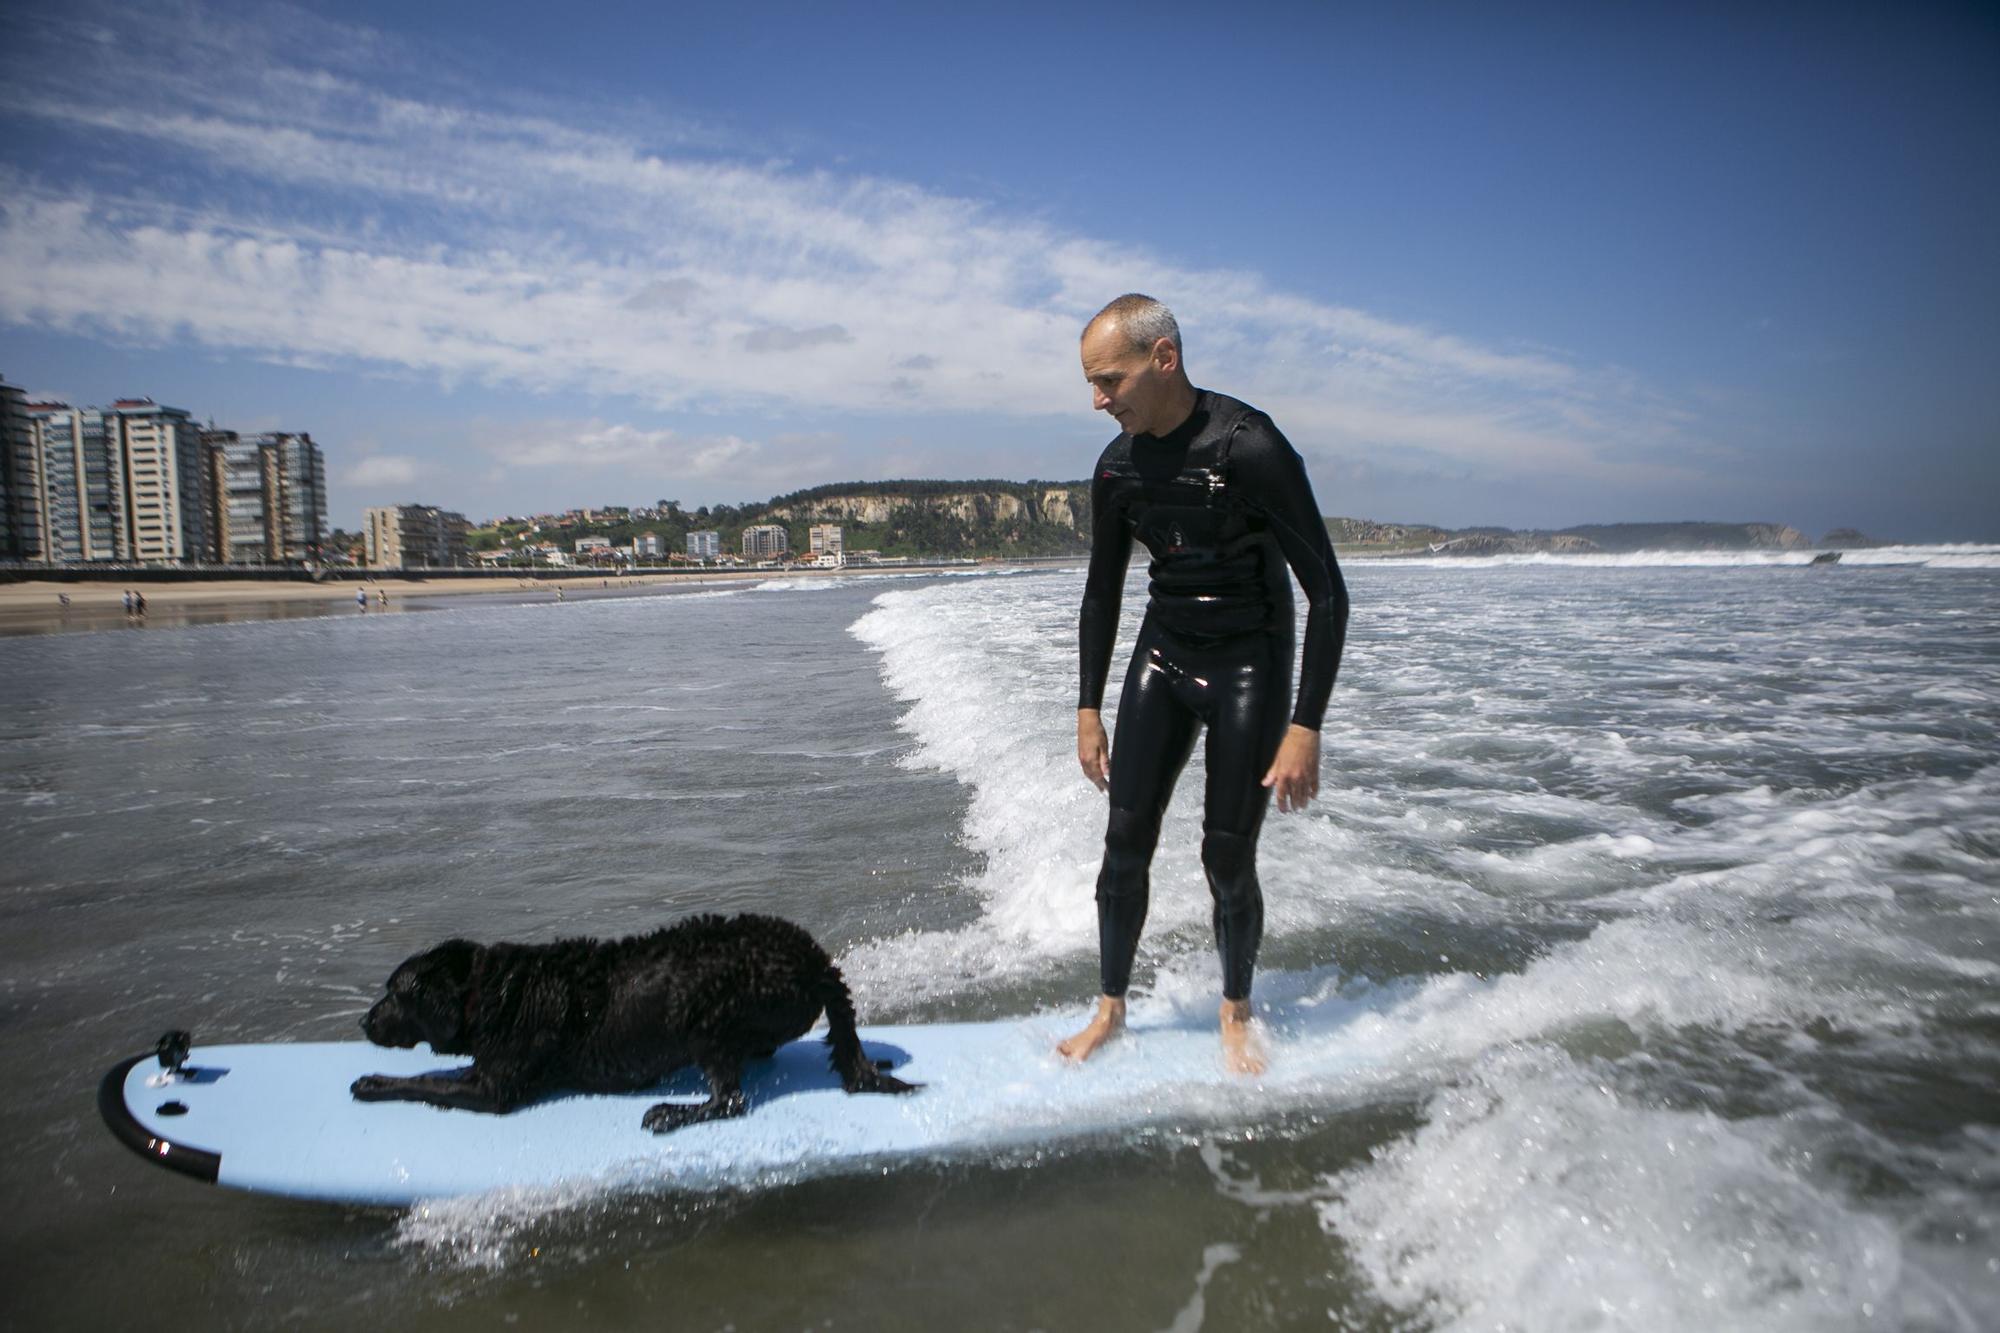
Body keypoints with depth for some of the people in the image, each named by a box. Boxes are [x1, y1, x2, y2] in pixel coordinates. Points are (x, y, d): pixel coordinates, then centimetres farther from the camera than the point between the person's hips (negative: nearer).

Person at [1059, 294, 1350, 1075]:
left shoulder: (1250, 448, -20)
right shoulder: (1117, 467, -2)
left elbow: (1327, 593, -18)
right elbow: (1102, 594, 10)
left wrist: (1306, 728, -21)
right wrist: (1089, 711, 8)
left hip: (1250, 663, -4)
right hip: (1163, 656, 5)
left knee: (1228, 859, -1)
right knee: (1126, 843, 1)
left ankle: (1236, 1014, 23)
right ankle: (1111, 1009, 18)